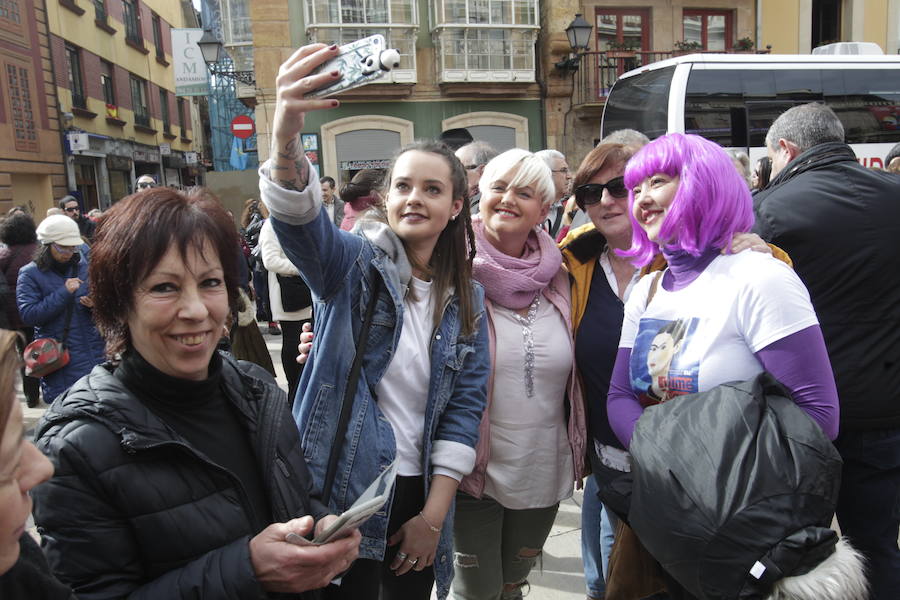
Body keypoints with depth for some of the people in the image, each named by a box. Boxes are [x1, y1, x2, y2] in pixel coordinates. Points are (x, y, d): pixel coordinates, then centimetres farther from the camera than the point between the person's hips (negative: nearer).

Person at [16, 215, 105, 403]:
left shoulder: (82, 265, 7)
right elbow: (27, 315, -15)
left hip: (92, 352, 4)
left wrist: (93, 303, -8)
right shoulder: (30, 273, -5)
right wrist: (64, 293, -20)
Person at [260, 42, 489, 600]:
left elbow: (466, 404, 0)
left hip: (420, 495, 4)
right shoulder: (353, 263, -8)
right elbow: (302, 224, -30)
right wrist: (287, 137, -50)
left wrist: (434, 514, -5)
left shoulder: (468, 297, 3)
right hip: (343, 492, -3)